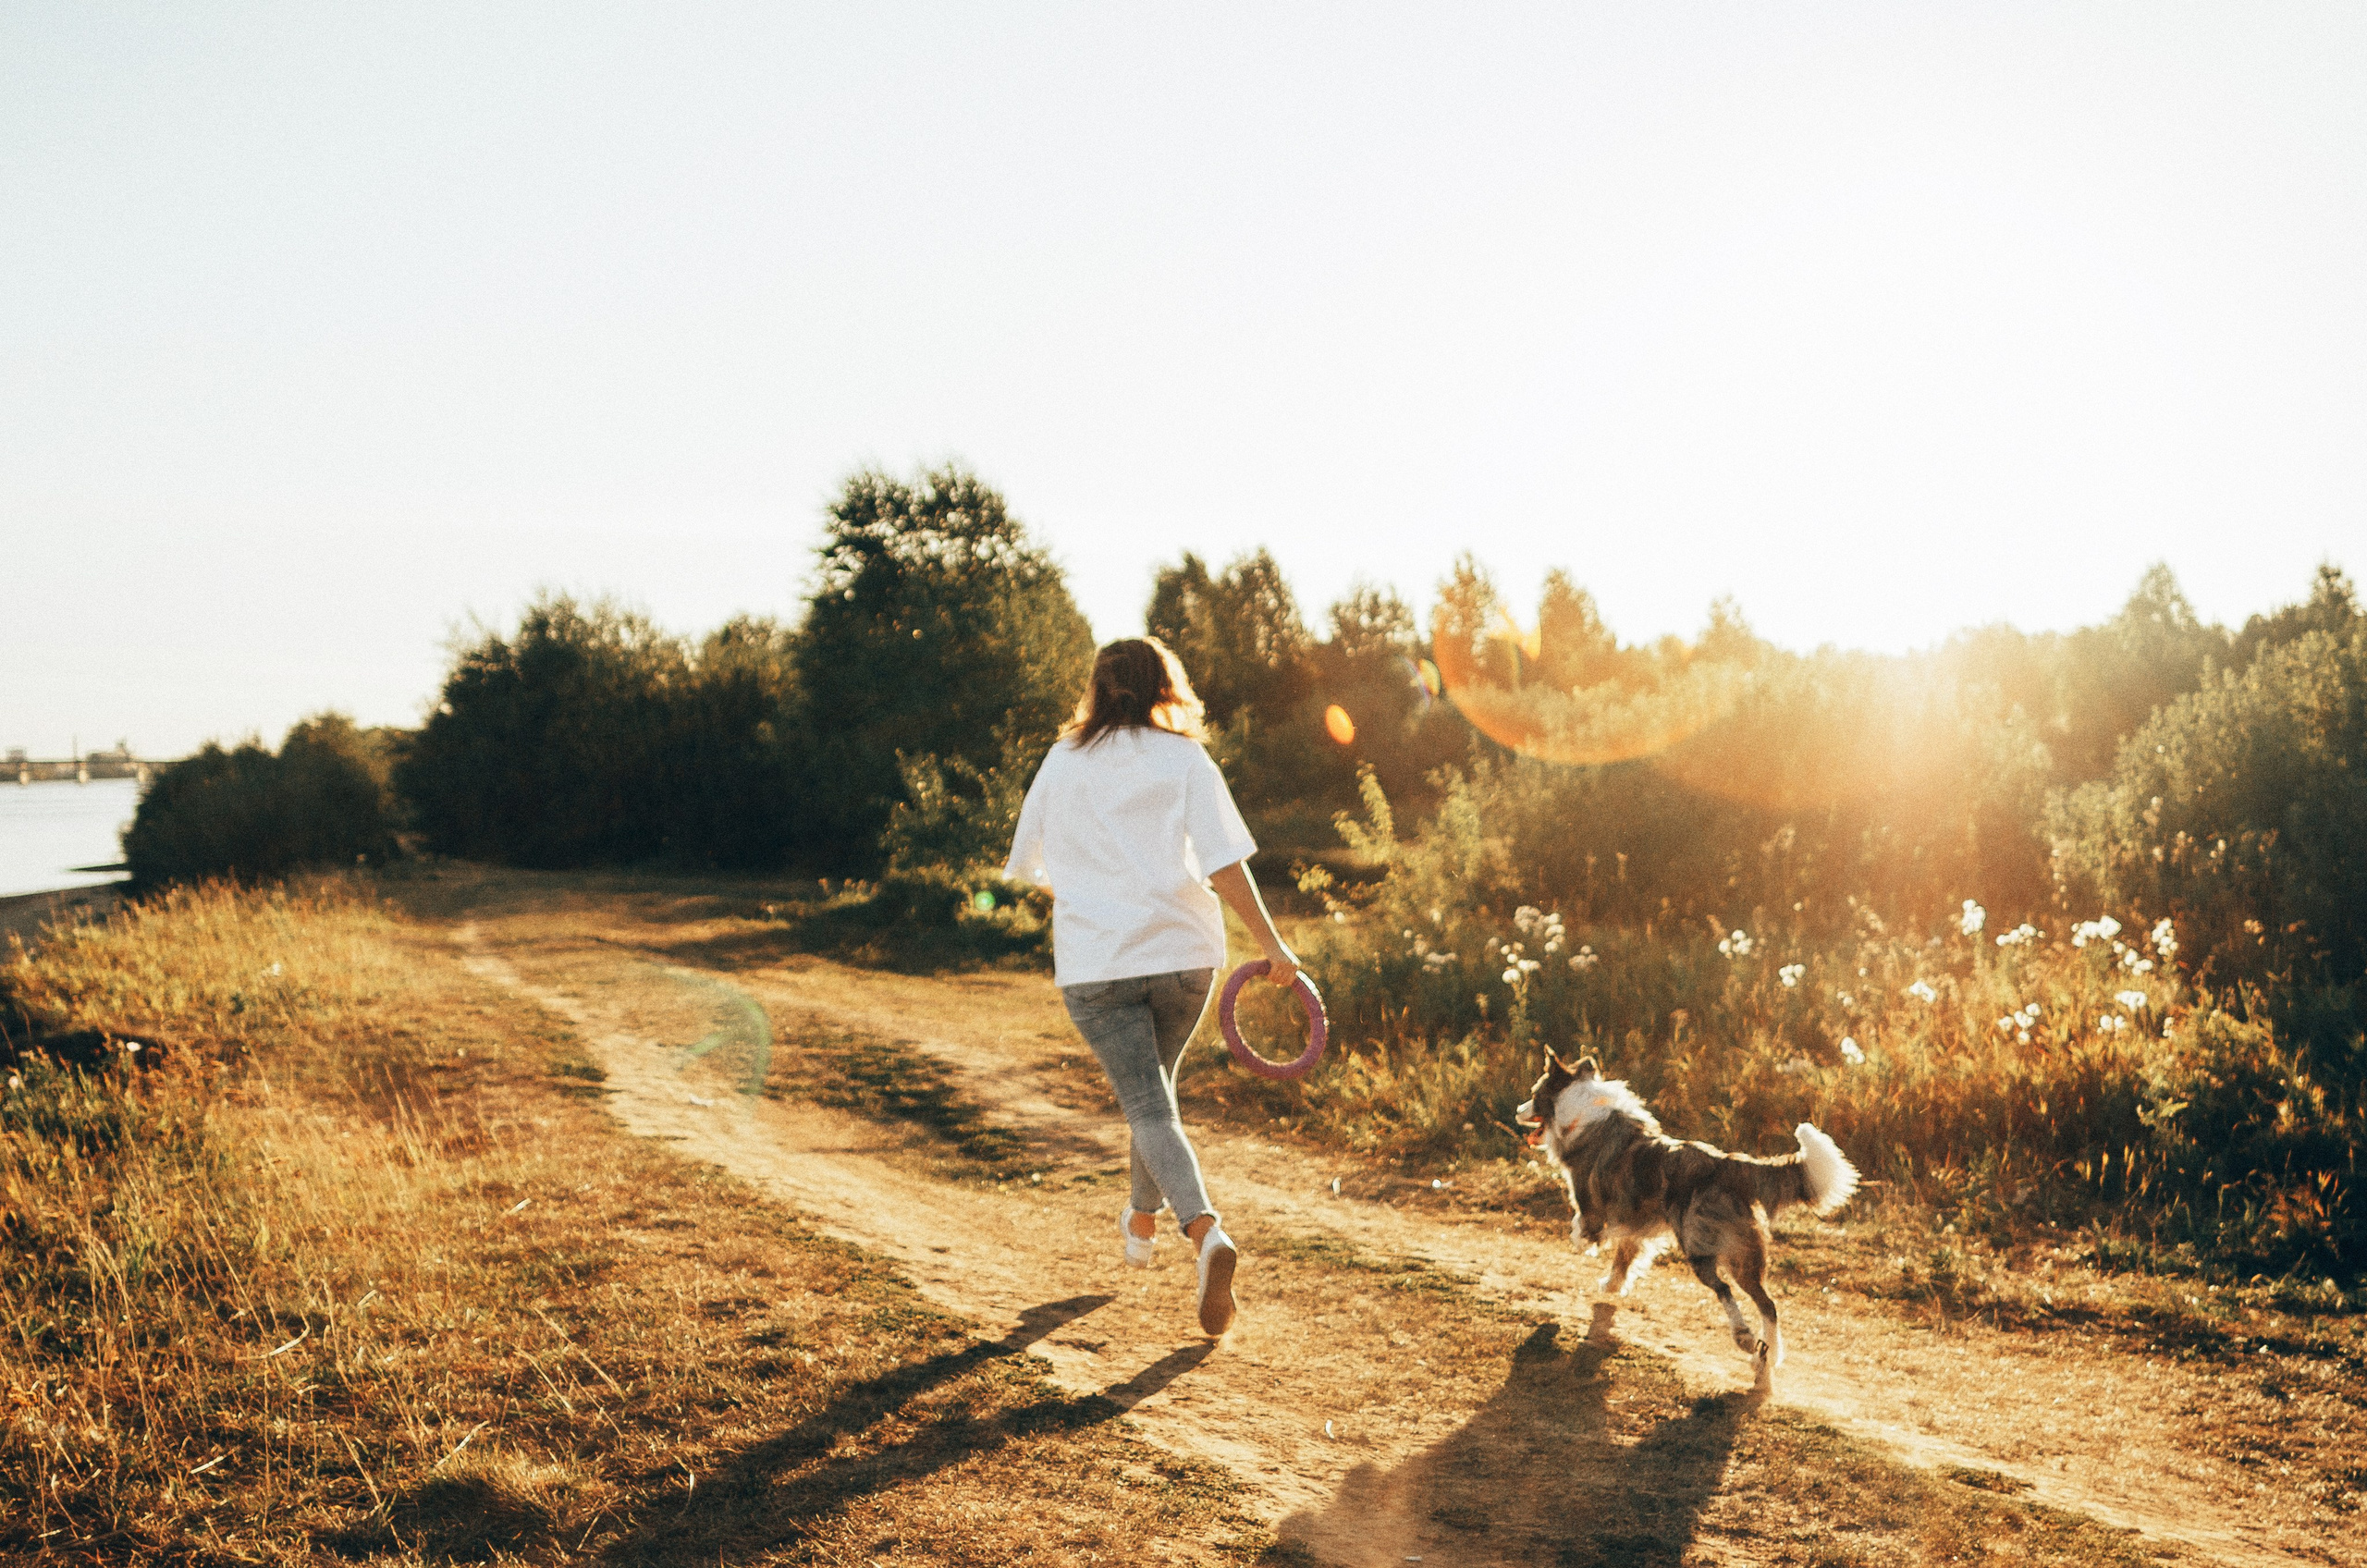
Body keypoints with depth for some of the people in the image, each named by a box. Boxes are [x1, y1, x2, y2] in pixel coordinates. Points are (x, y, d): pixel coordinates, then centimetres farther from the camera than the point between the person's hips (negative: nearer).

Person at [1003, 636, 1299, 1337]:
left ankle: (1207, 1232, -25)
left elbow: (1029, 863, 16)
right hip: (1183, 951, 1)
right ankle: (1142, 1223, 39)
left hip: (1094, 963, -1)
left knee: (1149, 1108, -3)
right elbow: (1224, 864, -9)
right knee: (1155, 1086, 23)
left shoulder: (1063, 763, 6)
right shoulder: (1184, 760, 0)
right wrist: (1272, 944, -3)